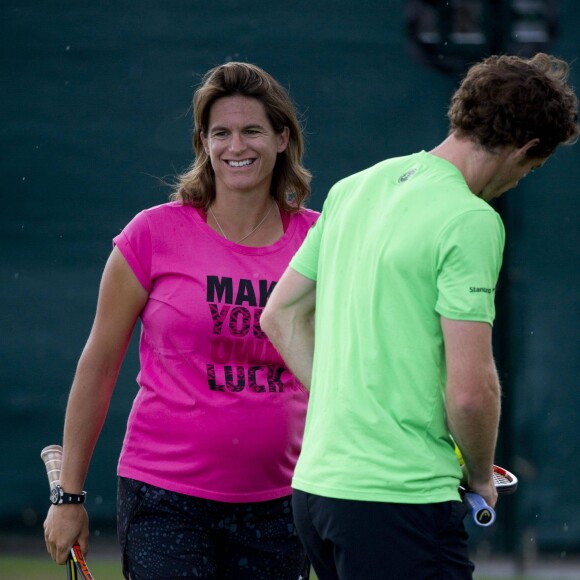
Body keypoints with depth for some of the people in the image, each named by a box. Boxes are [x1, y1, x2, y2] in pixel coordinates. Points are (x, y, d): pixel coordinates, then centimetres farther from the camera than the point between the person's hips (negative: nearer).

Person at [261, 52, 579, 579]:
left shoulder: (354, 189, 12)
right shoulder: (471, 221, -14)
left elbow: (279, 316, 19)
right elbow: (469, 389, -18)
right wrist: (481, 476, 0)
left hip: (315, 486, 9)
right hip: (402, 494, -9)